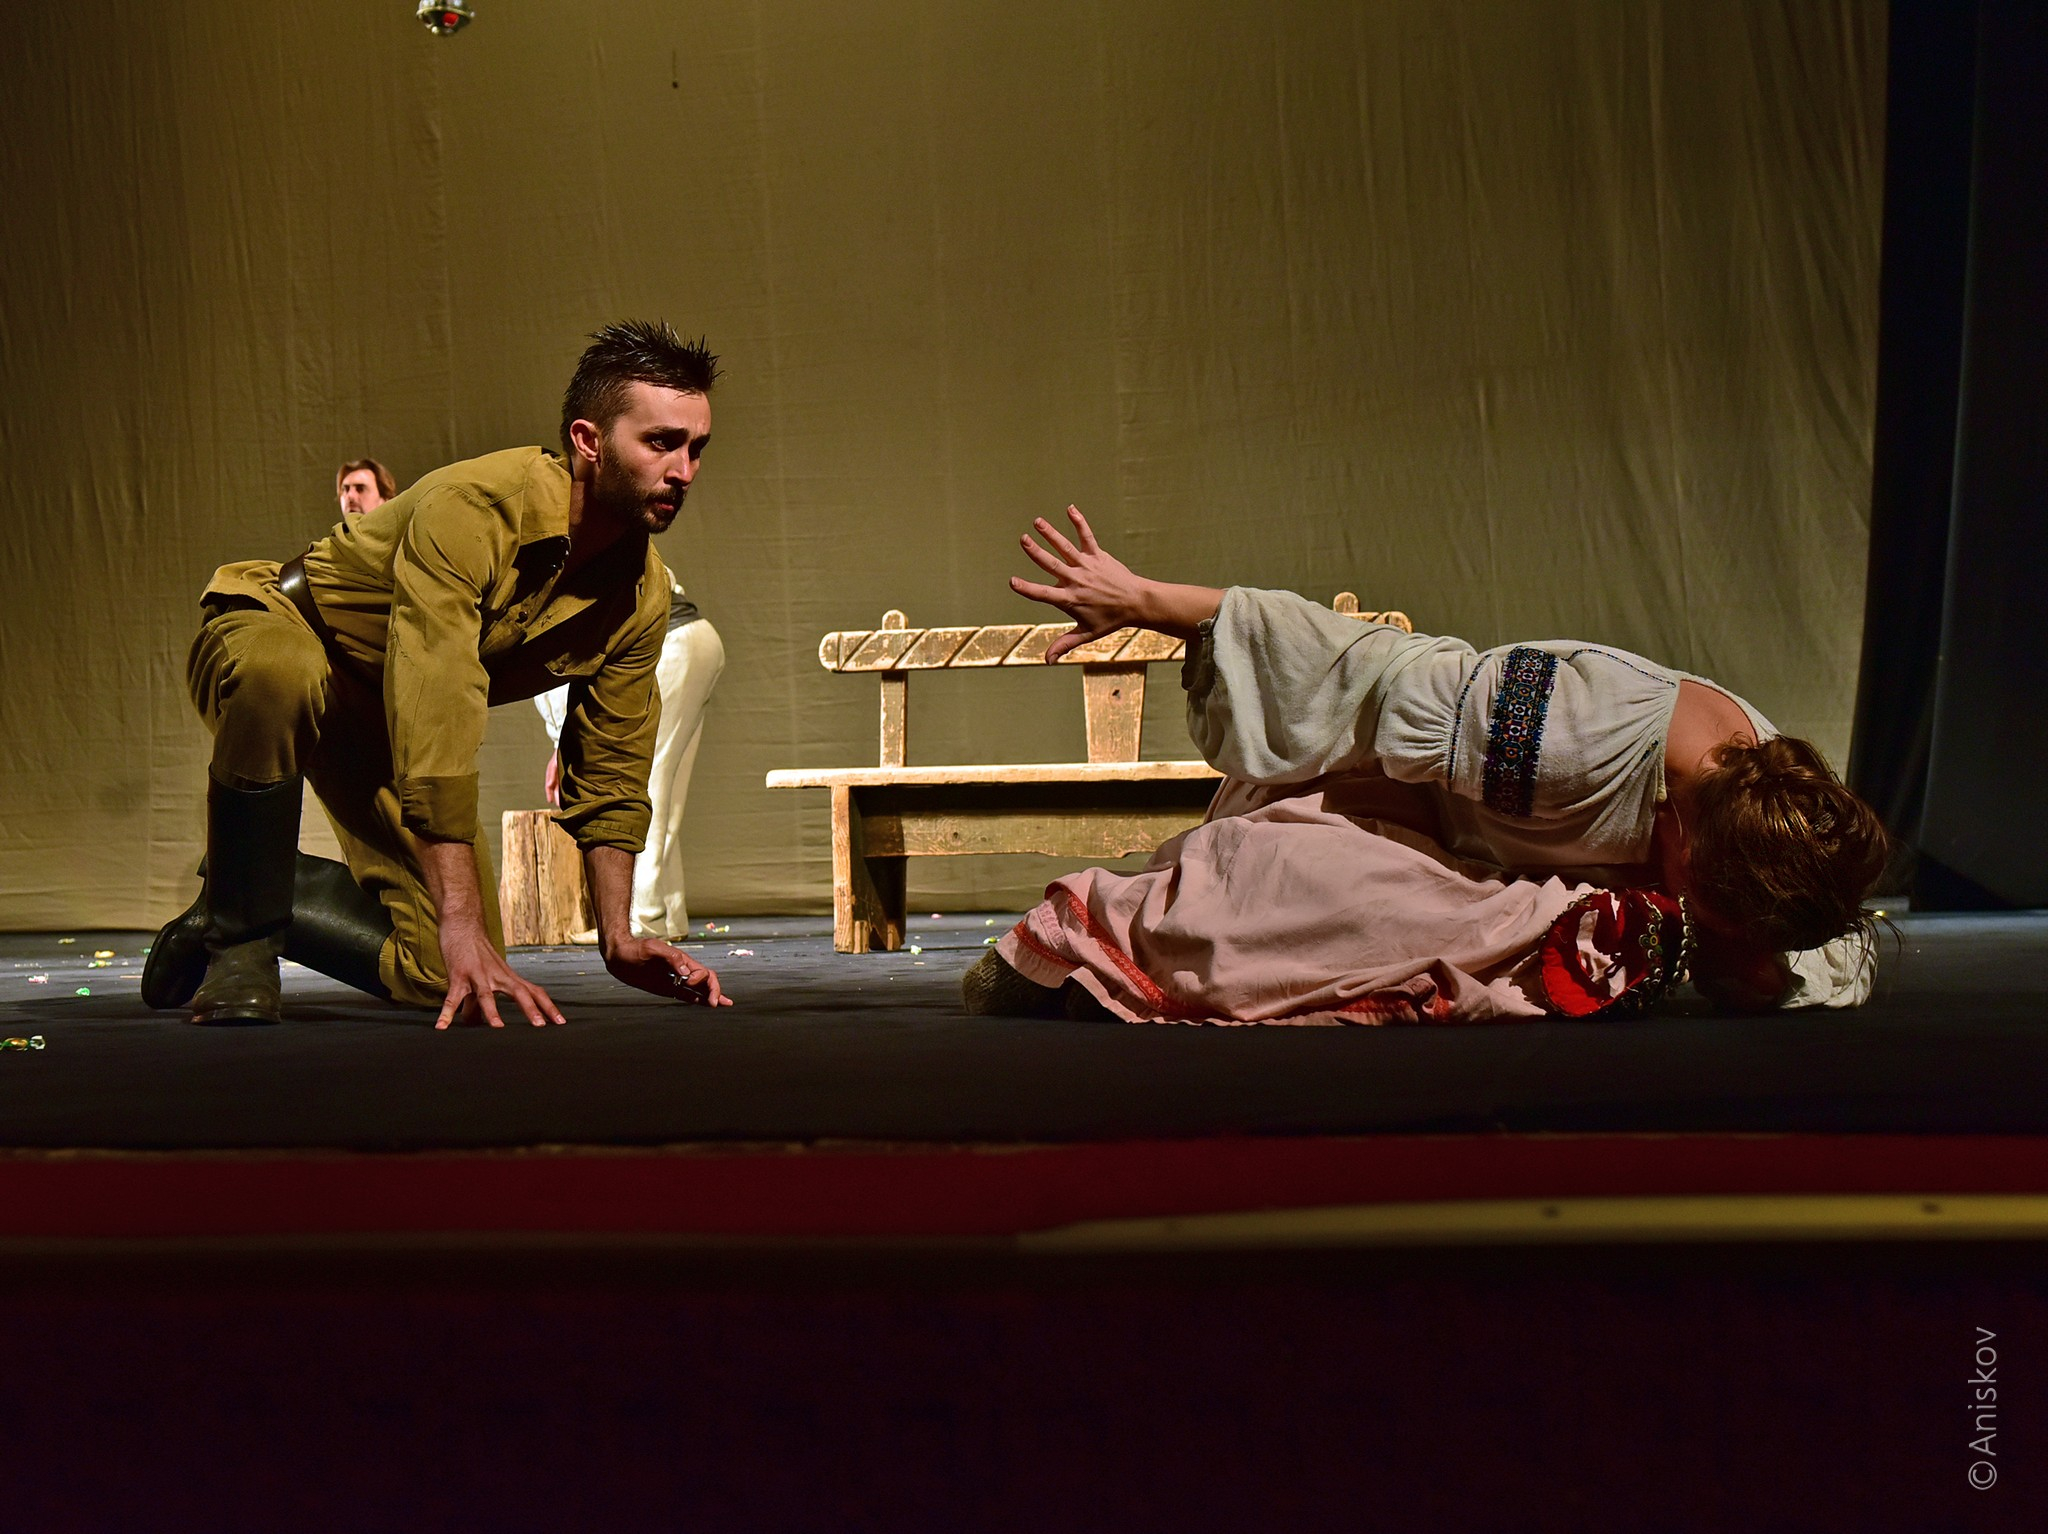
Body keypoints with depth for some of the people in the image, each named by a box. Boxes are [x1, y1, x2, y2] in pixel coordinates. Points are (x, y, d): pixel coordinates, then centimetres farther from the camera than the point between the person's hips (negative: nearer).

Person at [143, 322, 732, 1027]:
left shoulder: (644, 596, -11)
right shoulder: (473, 507, -33)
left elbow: (609, 776, 2)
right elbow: (437, 723, -41)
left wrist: (618, 939, -7)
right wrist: (462, 927, -46)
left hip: (381, 729, 6)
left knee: (446, 978, -8)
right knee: (282, 673, -45)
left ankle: (254, 898, 19)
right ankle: (238, 941, -22)